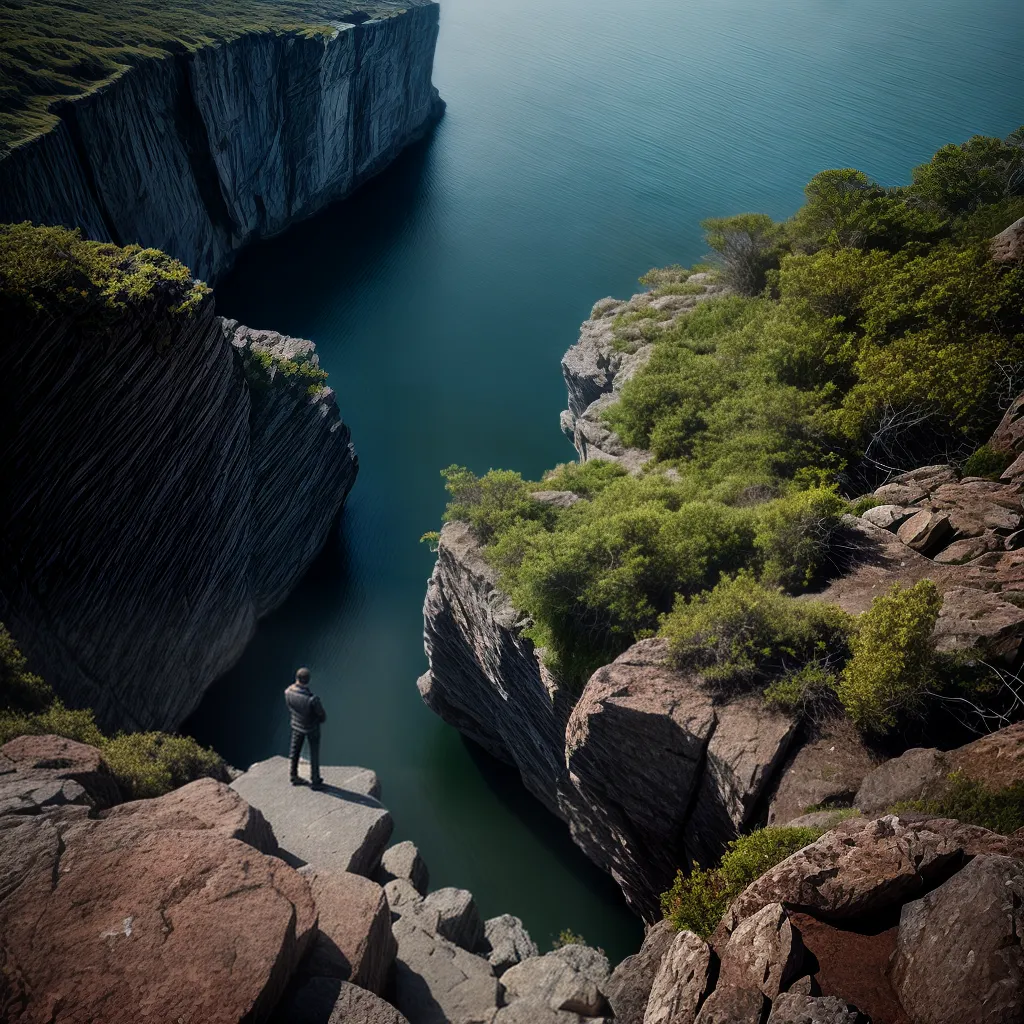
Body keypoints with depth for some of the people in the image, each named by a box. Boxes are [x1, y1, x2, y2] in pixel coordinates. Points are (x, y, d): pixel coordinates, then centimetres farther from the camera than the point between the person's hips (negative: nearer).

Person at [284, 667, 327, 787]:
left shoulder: (288, 692, -26)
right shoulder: (312, 699, -41)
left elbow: (290, 707, -4)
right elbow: (322, 715, -22)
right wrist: (320, 720, 2)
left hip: (296, 725, 4)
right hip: (312, 728, -4)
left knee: (295, 751, 25)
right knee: (314, 753, 18)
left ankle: (294, 777, 43)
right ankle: (315, 781, 35)